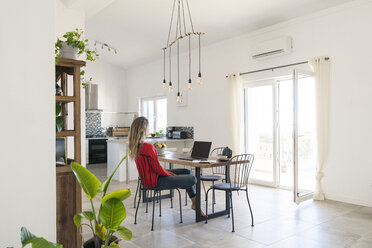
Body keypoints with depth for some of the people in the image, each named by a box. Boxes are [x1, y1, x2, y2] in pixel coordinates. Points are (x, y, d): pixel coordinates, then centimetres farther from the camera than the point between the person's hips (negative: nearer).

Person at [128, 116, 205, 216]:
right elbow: (157, 168, -21)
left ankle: (194, 202, 19)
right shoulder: (148, 147, -28)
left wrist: (165, 171, 7)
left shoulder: (134, 146, 1)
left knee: (187, 172, 15)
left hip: (147, 177, 10)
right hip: (155, 180, -10)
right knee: (193, 179, -5)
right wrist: (168, 174, -2)